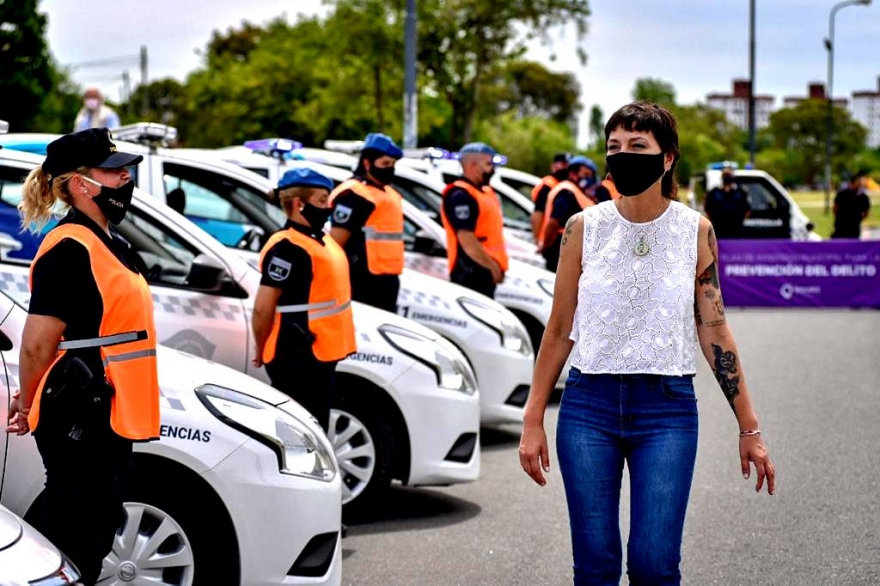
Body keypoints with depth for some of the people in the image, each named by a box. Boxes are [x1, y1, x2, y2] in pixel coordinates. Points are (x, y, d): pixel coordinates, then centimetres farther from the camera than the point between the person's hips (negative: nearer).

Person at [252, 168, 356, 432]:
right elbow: (263, 308, -20)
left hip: (319, 355, 10)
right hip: (297, 359, -10)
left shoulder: (319, 240, 13)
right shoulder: (287, 248, -18)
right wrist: (262, 350, -8)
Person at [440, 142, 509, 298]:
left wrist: (497, 265, 18)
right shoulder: (460, 195, -14)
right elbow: (466, 239, -22)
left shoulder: (485, 191, 18)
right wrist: (491, 266, -19)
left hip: (484, 270, 10)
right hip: (470, 272, -10)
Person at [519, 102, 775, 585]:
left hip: (667, 409, -1)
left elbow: (714, 332, 5)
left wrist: (749, 428, 3)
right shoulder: (583, 228, 1)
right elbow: (559, 330, 6)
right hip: (588, 405, 1)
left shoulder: (695, 231, 1)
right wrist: (532, 421, 4)